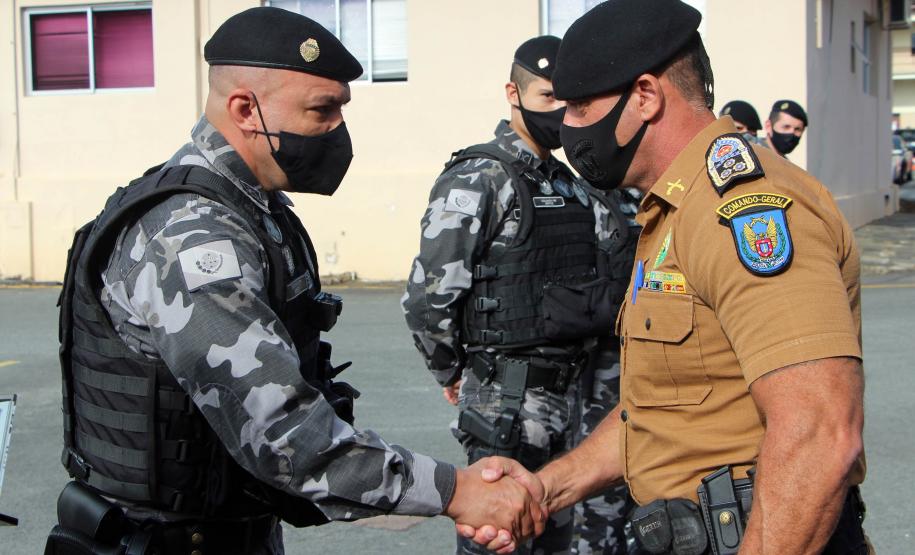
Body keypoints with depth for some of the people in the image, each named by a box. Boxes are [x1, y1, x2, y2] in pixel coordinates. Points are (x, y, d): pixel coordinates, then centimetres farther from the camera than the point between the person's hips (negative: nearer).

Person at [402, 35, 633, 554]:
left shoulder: (569, 183, 14)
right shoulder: (478, 180, -12)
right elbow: (428, 297, -16)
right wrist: (453, 372, -4)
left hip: (564, 395, 8)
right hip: (506, 402, -8)